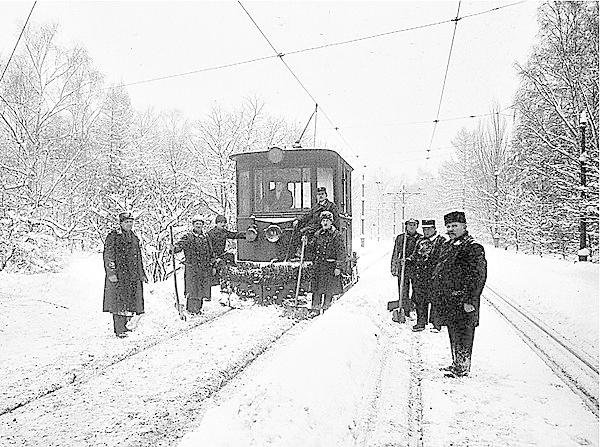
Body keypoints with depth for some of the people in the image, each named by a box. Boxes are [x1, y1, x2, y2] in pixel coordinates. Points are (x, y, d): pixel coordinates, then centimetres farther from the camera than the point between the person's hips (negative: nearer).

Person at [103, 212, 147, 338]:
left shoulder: (134, 238, 16)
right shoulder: (113, 236, -3)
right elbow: (108, 256, -9)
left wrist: (141, 274, 20)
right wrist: (111, 273, -17)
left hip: (133, 276, 6)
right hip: (118, 275, -6)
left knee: (131, 301, 6)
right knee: (119, 302, -5)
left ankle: (125, 325, 18)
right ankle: (119, 330, 0)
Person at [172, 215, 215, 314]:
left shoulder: (205, 238, 13)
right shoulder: (188, 237, -1)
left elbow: (211, 253, 20)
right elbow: (178, 245, -11)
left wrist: (212, 266, 18)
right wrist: (175, 248, -35)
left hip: (205, 268, 5)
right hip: (191, 267, -4)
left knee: (202, 289, 9)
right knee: (192, 290, -4)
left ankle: (198, 308, 23)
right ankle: (192, 310, 7)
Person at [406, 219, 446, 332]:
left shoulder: (441, 241, -1)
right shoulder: (420, 241, 17)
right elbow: (414, 255, 24)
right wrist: (409, 260, 6)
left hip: (433, 276, -6)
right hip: (419, 276, 6)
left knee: (434, 300, -1)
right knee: (419, 300, 10)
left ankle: (436, 323, 12)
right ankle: (421, 322, 21)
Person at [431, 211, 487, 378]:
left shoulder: (473, 247, -13)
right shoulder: (446, 246, 15)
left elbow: (478, 276, -18)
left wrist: (470, 301, -21)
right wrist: (439, 293, 21)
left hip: (463, 301, -9)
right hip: (448, 300, 9)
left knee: (462, 333, 0)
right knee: (452, 333, 18)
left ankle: (463, 368, 12)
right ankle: (456, 363, 32)